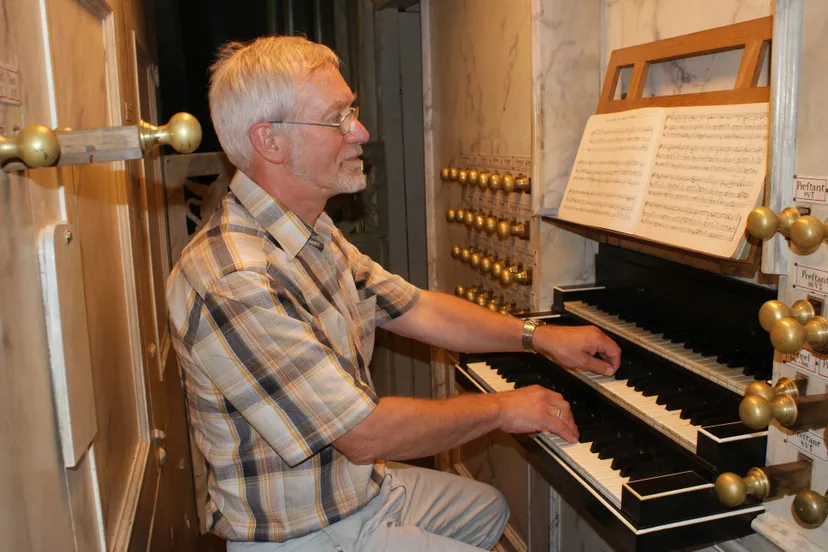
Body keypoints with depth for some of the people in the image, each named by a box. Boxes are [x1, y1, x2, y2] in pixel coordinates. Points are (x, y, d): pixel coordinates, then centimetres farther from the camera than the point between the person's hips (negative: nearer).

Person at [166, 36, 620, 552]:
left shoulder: (317, 237, 2)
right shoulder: (234, 282, -32)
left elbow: (416, 309, 7)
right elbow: (363, 433, -30)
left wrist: (541, 336, 3)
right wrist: (500, 408, -18)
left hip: (361, 485, 9)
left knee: (490, 507, 28)